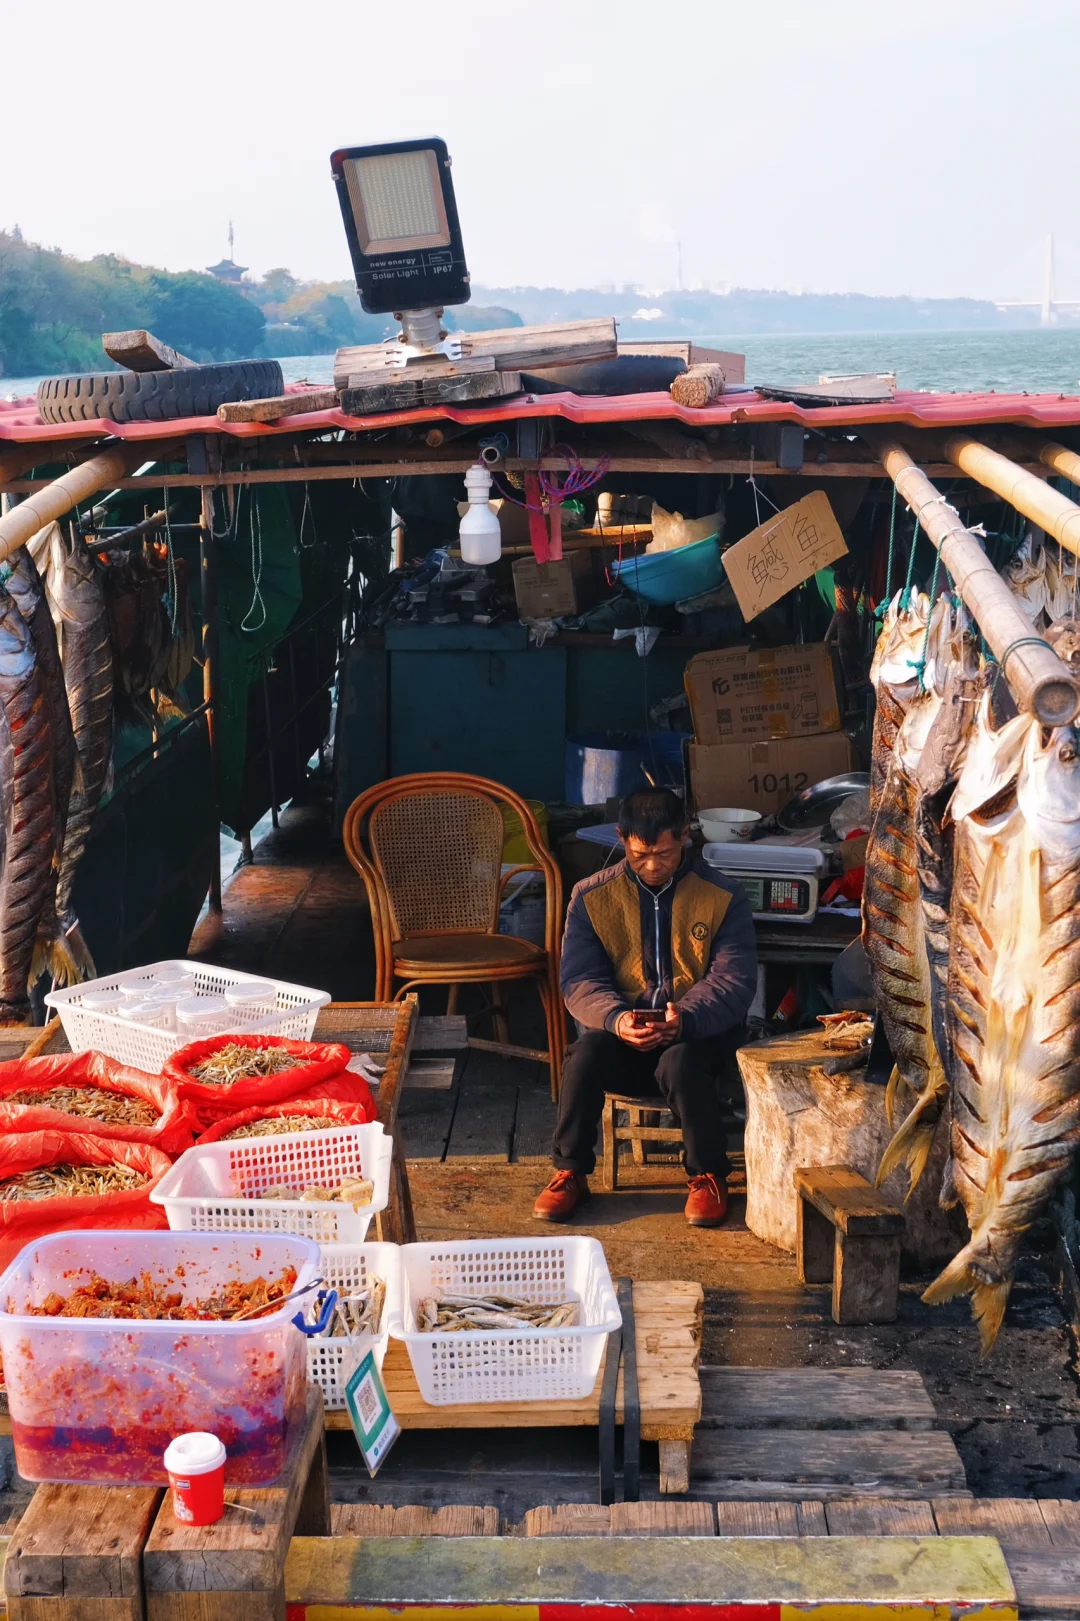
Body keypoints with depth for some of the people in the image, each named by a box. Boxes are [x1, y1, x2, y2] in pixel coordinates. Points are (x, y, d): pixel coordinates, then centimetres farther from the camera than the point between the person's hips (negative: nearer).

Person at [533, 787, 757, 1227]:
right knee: (584, 1057, -30)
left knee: (680, 1063, -35)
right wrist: (615, 1019, -27)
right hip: (621, 1030, 2)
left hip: (699, 1031, -1)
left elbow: (734, 981, -11)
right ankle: (569, 1173, -10)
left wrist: (684, 1019, -30)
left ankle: (708, 1176, -12)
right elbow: (579, 980, -5)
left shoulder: (723, 897, -3)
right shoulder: (592, 896, 2)